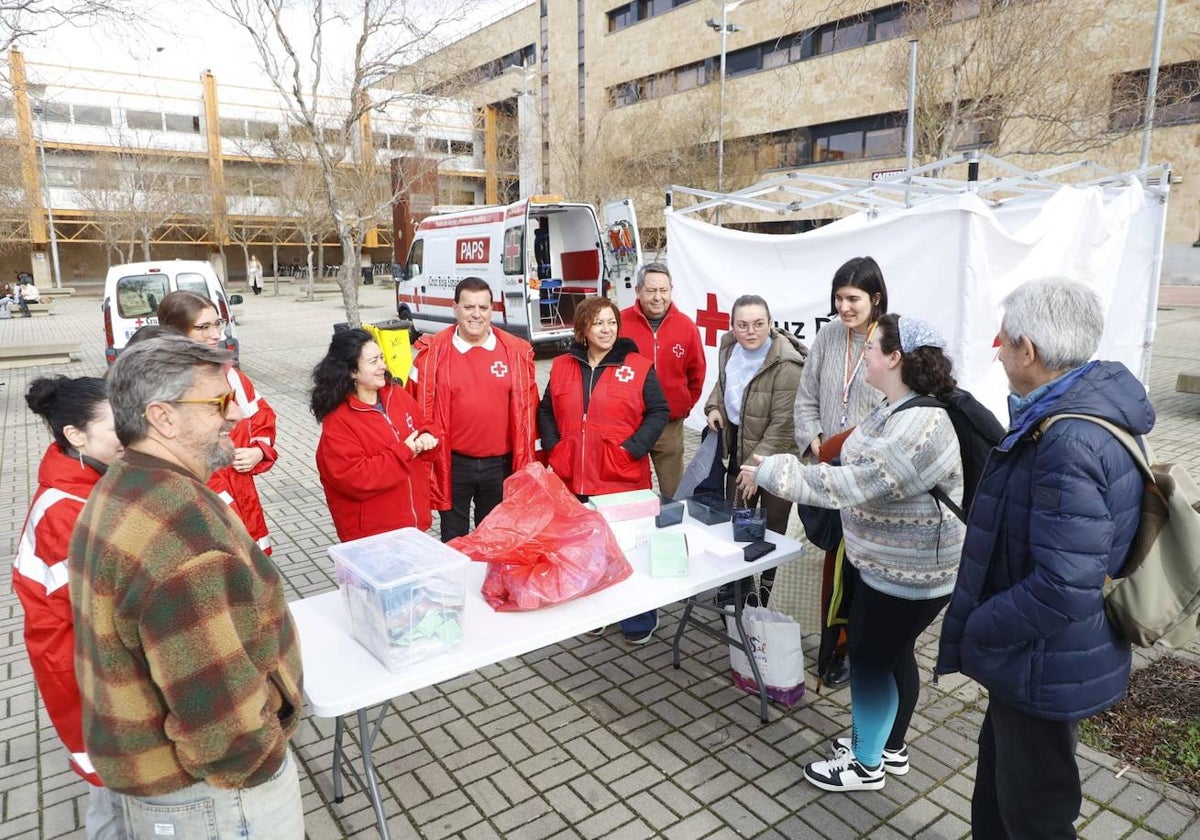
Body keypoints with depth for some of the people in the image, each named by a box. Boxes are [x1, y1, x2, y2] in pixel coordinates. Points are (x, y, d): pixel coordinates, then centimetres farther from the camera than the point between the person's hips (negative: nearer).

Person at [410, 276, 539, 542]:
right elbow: (422, 411, -3)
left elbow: (526, 410, 2)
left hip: (500, 464, 2)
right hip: (452, 464, -1)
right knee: (453, 542, 14)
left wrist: (525, 465, 2)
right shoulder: (433, 353, -6)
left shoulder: (516, 351, -2)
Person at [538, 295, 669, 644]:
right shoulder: (562, 367, 7)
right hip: (572, 479, 4)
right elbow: (546, 411, 15)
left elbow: (659, 412, -3)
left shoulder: (638, 366, -4)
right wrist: (553, 447, 1)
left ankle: (640, 621, 25)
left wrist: (632, 448, -13)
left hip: (622, 480, -3)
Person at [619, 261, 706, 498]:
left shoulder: (686, 326, 0)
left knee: (673, 491, 12)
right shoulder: (620, 323, -9)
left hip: (670, 425, 2)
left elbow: (696, 373, 11)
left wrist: (686, 406, 11)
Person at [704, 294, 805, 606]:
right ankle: (738, 581, 38)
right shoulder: (729, 346, -1)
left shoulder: (786, 364, -24)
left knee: (771, 527, 8)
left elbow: (782, 425, -23)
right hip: (738, 445, 7)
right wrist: (714, 406, 1)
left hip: (774, 456, -7)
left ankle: (765, 586, 27)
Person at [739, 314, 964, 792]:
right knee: (894, 654, 21)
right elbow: (865, 474, 12)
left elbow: (854, 485, -31)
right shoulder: (898, 409, 5)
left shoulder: (919, 425, -29)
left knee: (870, 658, 4)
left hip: (910, 570, -10)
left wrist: (770, 472, -25)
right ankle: (890, 747, 40)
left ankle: (866, 766, 24)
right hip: (896, 561, 10)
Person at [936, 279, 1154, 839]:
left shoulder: (1069, 444, -32)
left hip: (1044, 668, -9)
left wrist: (975, 632, -20)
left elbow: (1063, 591, -33)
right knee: (999, 760, 28)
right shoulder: (1087, 408, 1)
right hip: (1036, 657, 10)